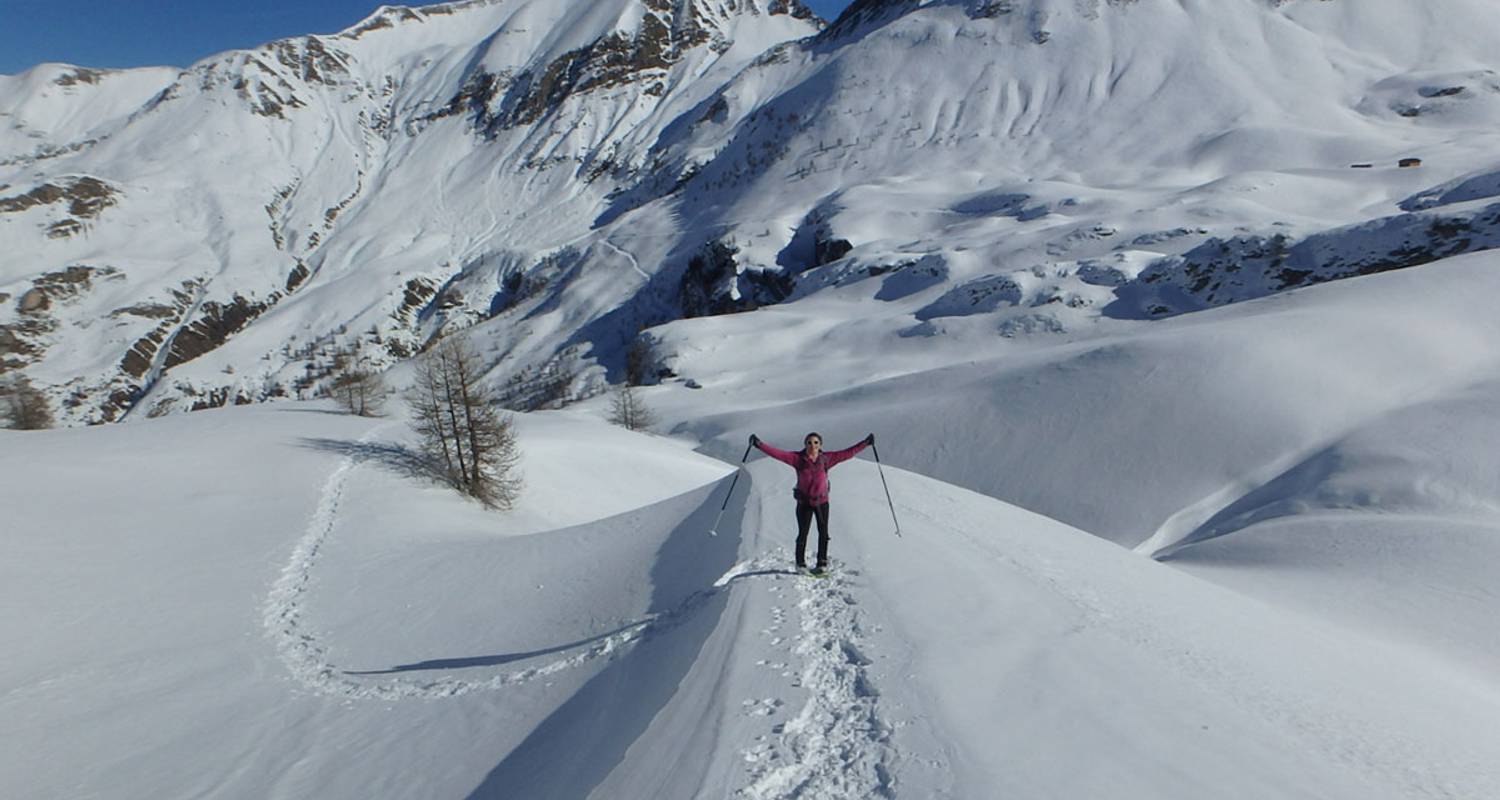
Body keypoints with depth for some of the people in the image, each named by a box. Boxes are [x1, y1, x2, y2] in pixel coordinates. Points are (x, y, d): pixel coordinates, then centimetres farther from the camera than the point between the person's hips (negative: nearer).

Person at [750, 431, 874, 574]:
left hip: (822, 501, 2)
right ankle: (801, 564, 19)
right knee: (802, 533, 3)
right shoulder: (798, 459, -10)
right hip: (804, 502, -1)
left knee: (823, 533, 7)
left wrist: (865, 443, -4)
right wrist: (760, 445, -26)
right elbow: (778, 453, -17)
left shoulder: (826, 459, -6)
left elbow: (848, 453, -3)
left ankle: (822, 563, 21)